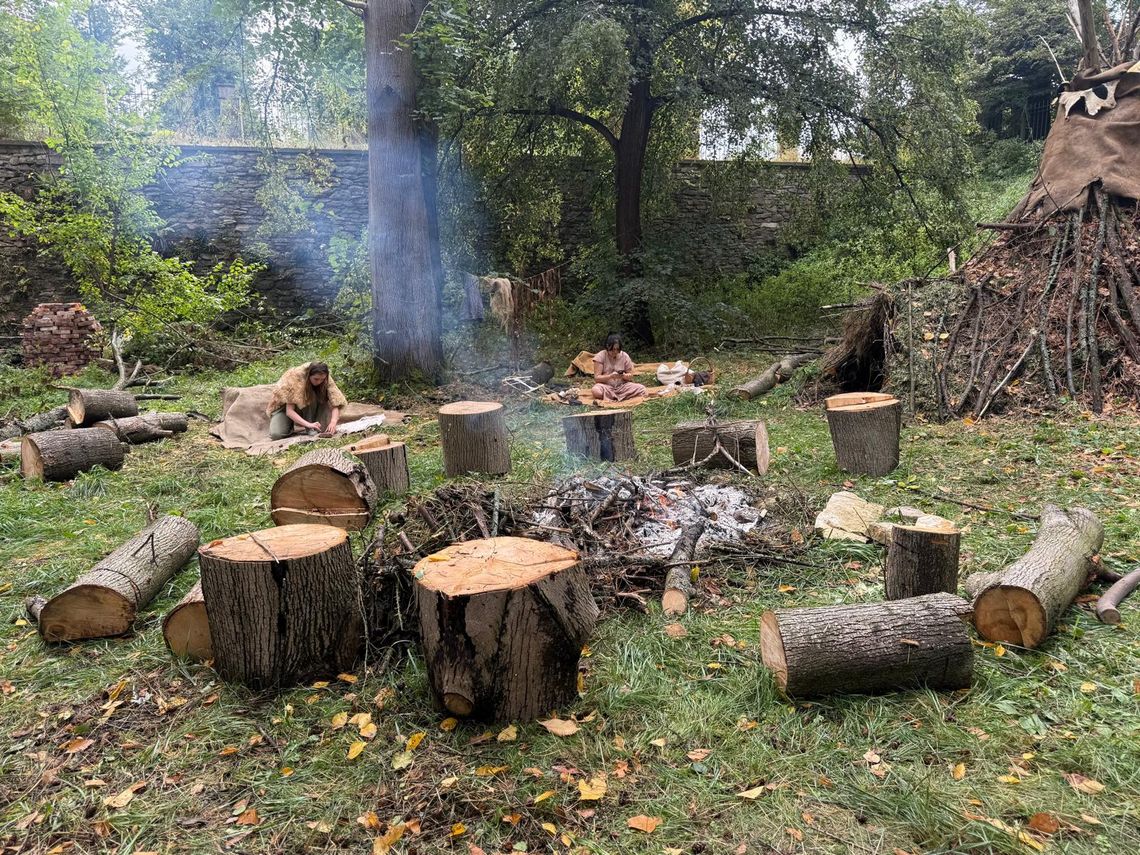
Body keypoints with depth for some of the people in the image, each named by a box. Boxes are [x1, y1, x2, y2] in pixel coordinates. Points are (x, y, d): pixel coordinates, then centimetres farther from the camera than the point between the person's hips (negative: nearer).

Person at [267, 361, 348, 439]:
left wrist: (333, 422, -48)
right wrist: (308, 424, -49)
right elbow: (289, 411, -35)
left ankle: (311, 430, -16)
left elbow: (335, 403, -28)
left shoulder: (326, 379, -24)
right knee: (276, 434, -28)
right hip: (285, 404, -3)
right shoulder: (296, 378, -33)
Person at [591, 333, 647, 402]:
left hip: (622, 386, 3)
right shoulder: (600, 356, -7)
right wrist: (610, 376, -26)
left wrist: (624, 376, -18)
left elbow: (630, 375, 6)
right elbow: (597, 378, -11)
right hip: (606, 386, -3)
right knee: (596, 391, -38)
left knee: (642, 389, -22)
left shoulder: (625, 356, 0)